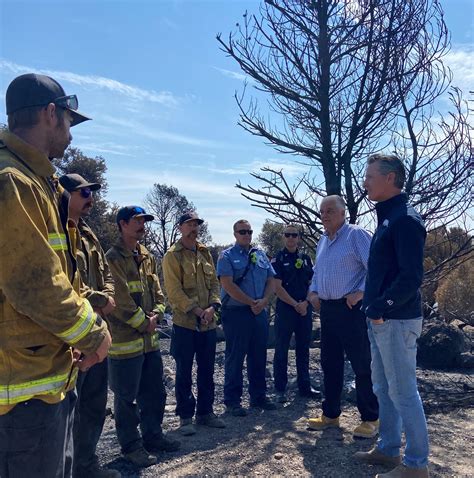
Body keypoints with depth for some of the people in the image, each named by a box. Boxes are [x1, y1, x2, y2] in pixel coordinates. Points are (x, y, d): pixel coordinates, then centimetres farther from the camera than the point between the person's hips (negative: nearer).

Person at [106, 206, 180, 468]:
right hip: (125, 338, -8)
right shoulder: (113, 258, -14)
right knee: (126, 397, 7)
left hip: (150, 337, 8)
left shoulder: (147, 256, 12)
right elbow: (121, 299, -18)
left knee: (155, 392, 18)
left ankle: (152, 435, 34)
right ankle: (131, 446, 22)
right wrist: (143, 323, -11)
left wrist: (155, 315, -4)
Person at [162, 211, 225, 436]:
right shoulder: (172, 255, -7)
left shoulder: (205, 253, 12)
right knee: (184, 372, 5)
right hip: (184, 322, -6)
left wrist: (212, 307, -7)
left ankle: (205, 412, 28)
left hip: (208, 323, 6)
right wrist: (196, 310, -18)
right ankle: (185, 416, 18)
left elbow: (214, 282, 10)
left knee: (207, 370, 14)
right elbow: (174, 290, -14)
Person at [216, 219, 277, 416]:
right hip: (236, 313, -5)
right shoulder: (227, 256, -4)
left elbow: (271, 281, 12)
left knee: (259, 357, 12)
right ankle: (232, 400, 12)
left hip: (260, 312, 6)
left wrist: (264, 300, -6)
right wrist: (251, 303, -13)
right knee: (235, 357, 1)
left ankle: (258, 396, 26)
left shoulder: (261, 255, 13)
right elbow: (228, 285, -14)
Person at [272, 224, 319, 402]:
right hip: (285, 309, -4)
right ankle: (280, 389, 9)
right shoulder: (278, 259, -2)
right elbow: (277, 287, -9)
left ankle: (305, 386, 22)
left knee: (303, 349, 11)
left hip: (305, 309, 4)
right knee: (281, 350, 1)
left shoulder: (306, 259, 11)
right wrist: (295, 305, -12)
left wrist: (305, 303, -7)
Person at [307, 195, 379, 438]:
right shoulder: (322, 240, 15)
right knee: (330, 364, 14)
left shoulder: (356, 235, -9)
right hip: (327, 309, 8)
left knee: (362, 365, 0)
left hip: (351, 309, -8)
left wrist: (360, 292, -21)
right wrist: (313, 291, 10)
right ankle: (330, 414, 27)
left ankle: (371, 419, 14)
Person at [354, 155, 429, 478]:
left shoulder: (405, 219, -15)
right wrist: (374, 307, 13)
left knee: (403, 392, 0)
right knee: (384, 389, 18)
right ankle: (389, 449, 31)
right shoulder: (387, 218, 15)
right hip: (380, 320, 10)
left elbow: (411, 277, -22)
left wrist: (381, 307, -19)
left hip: (397, 320, -10)